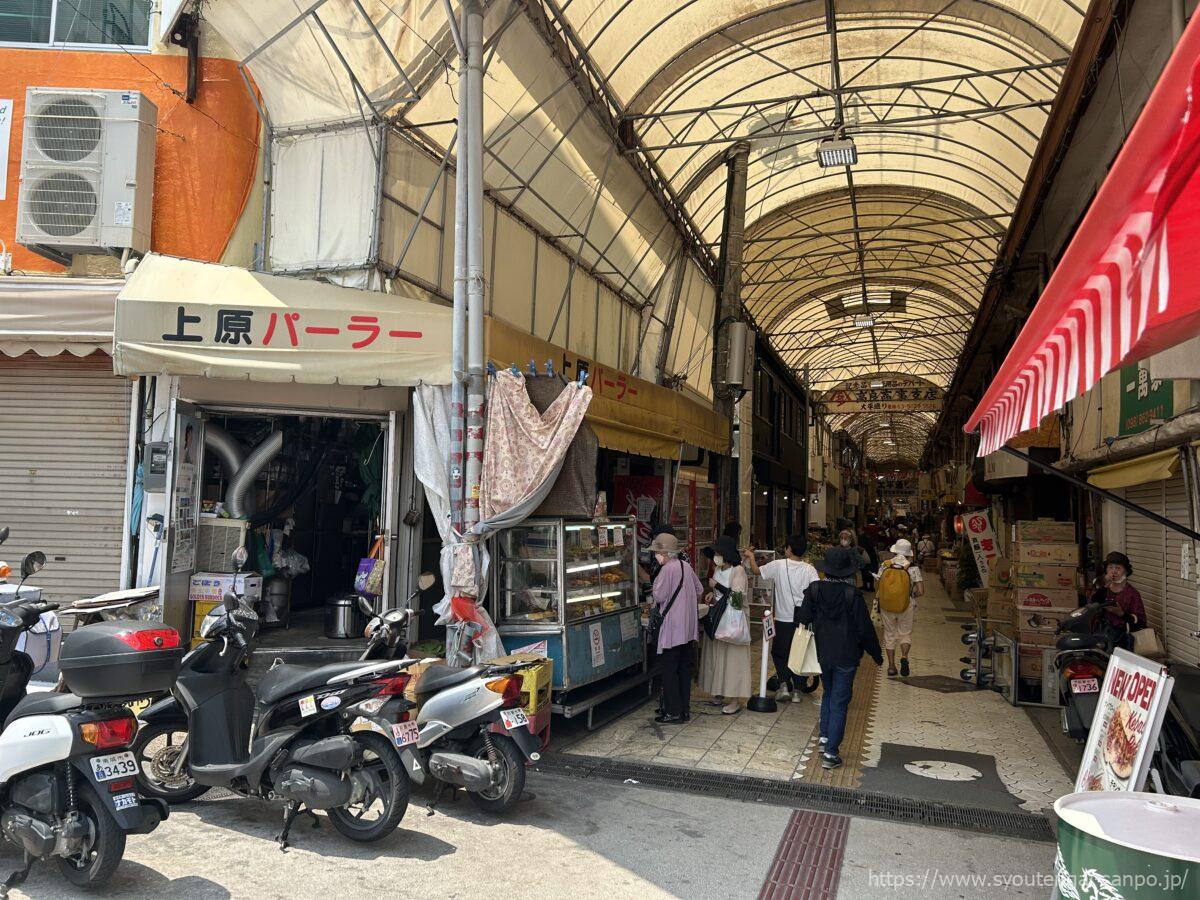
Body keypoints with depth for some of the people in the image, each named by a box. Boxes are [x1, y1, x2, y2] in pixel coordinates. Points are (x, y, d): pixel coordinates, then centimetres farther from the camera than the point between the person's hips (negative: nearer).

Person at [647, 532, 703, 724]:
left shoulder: (667, 569, -16)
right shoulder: (686, 566, 9)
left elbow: (659, 596, -15)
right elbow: (699, 590, 17)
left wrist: (654, 592, 4)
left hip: (672, 627, -8)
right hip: (688, 626, 8)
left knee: (668, 669, -1)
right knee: (684, 668, 14)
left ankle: (673, 713, 2)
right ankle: (684, 709, 20)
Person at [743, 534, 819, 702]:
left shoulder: (778, 565, -10)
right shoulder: (809, 569, -6)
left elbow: (757, 571, 4)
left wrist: (751, 556, 20)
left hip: (783, 619, -2)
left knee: (779, 652, 15)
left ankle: (784, 685, 1)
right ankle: (796, 691, 13)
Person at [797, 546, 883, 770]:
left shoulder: (814, 590, -11)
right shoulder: (853, 595, -19)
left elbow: (803, 618, -6)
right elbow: (865, 628, -13)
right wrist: (876, 654, 1)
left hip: (823, 653, 4)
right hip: (846, 656, -3)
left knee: (828, 695, 25)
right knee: (839, 702, 5)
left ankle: (824, 739, 30)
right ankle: (830, 753, 7)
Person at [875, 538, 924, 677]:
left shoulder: (884, 566, -4)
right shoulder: (913, 568, -9)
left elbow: (876, 588, -2)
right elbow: (921, 591, -13)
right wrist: (911, 595, 7)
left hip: (886, 606, 1)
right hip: (906, 607, -1)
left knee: (889, 634, 15)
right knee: (905, 633, 16)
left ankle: (891, 666, 16)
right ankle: (904, 656, -9)